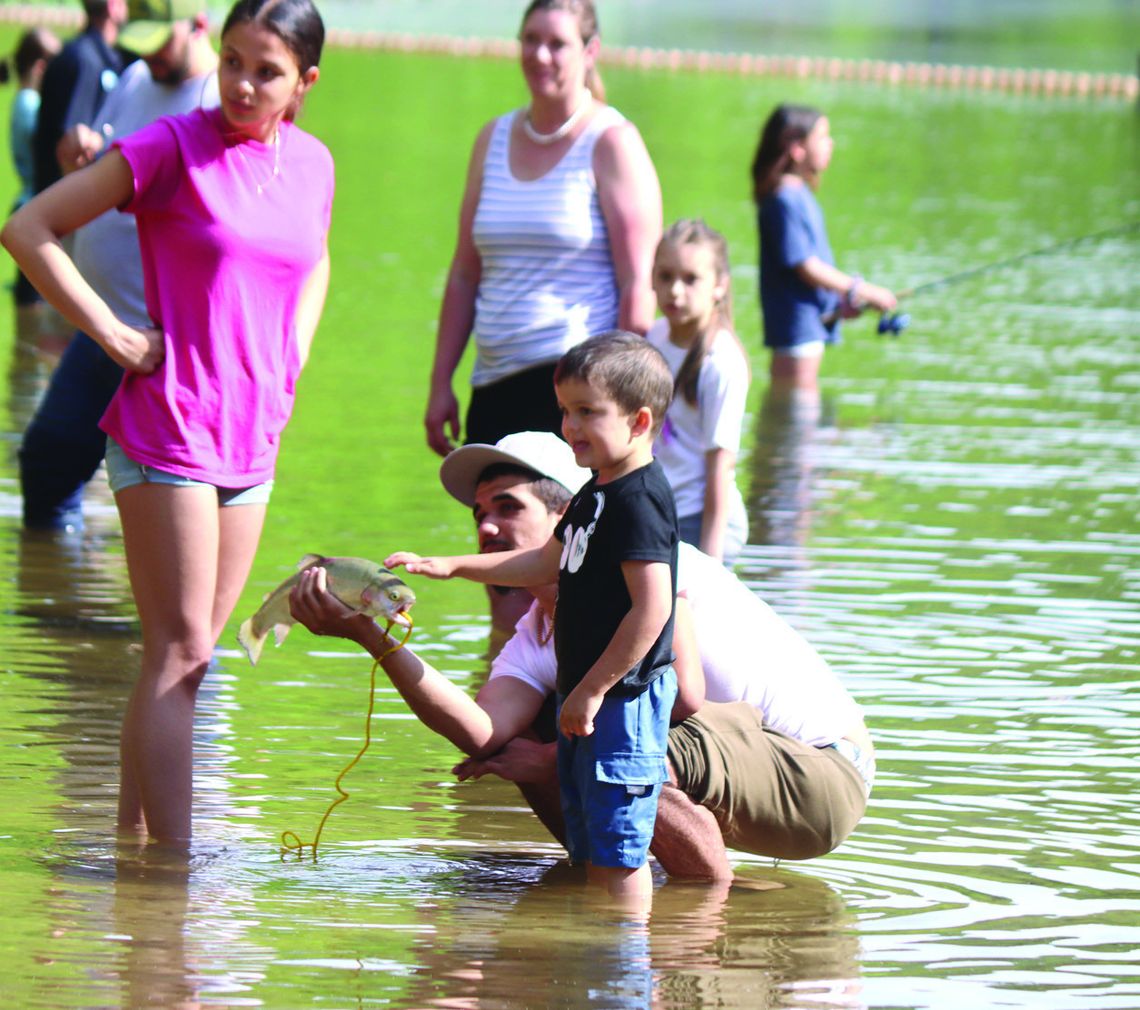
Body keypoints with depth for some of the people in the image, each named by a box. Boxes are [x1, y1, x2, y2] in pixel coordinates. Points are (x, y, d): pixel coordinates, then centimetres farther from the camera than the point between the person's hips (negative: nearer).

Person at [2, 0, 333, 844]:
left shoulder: (312, 164, 7)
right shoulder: (174, 148, -11)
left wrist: (291, 361, 13)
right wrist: (115, 335, -13)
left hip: (252, 440, 6)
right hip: (167, 427, -6)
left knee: (188, 659, 11)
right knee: (180, 655, -8)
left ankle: (132, 842, 19)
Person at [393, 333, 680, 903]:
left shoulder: (640, 501, -18)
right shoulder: (597, 495, 13)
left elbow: (652, 609, -25)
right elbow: (547, 564, 30)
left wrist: (593, 691, -22)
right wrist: (451, 567, 27)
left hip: (624, 699, -11)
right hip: (587, 695, 11)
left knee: (617, 850, -8)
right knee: (589, 846, 15)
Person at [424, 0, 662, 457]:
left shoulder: (612, 142, -2)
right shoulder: (493, 140, 15)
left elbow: (638, 283, -7)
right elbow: (464, 273, 18)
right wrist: (440, 384, 13)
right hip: (494, 389, 6)